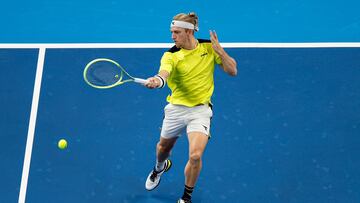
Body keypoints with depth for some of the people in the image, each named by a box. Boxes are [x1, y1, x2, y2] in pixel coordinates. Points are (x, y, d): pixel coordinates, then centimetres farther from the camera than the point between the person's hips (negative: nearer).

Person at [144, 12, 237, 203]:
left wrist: (220, 51, -18)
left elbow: (232, 71, -2)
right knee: (164, 147, 22)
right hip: (176, 109, 1)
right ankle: (160, 167, 61)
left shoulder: (209, 47, -4)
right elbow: (163, 74, -32)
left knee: (195, 156, -18)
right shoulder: (170, 55, -11)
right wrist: (156, 80, -57)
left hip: (200, 110, -1)